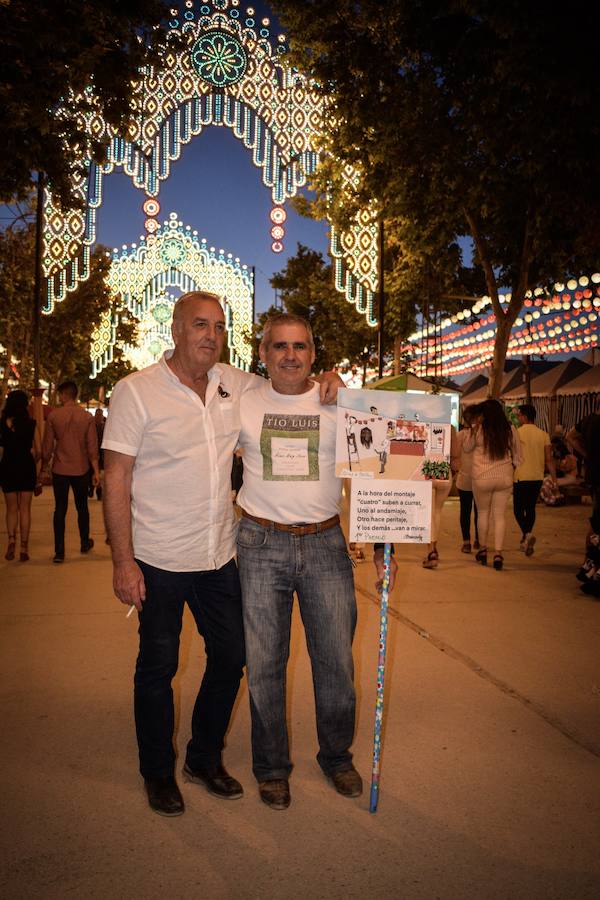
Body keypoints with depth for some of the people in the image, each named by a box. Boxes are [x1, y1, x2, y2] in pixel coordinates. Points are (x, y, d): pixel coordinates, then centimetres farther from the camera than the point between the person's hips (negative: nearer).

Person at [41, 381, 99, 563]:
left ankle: (59, 552, 1)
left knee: (60, 509, 3)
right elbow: (92, 446, -4)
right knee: (82, 507, 16)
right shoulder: (87, 417, -4)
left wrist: (44, 466, 12)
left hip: (60, 469, -1)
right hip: (80, 469, 1)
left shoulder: (53, 416, -6)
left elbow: (47, 445, -2)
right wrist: (96, 470, 2)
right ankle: (85, 543, 29)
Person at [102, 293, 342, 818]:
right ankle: (158, 772, 33)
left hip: (221, 556, 5)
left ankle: (205, 760, 37)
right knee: (158, 667, 10)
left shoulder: (236, 384, 3)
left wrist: (325, 381, -3)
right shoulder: (137, 391, -9)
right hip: (160, 559, -4)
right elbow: (115, 479, -10)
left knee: (231, 657, 14)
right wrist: (123, 561, -15)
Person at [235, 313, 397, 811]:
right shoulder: (242, 405, 3)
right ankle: (271, 767, 29)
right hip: (261, 545, 0)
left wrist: (381, 547, -1)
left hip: (325, 545, 0)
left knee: (336, 661, 8)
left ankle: (337, 756, 34)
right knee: (264, 664, 8)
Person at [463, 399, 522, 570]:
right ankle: (498, 553, 0)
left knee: (483, 513, 14)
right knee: (500, 515, 6)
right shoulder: (511, 430, -1)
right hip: (504, 477, 2)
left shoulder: (478, 430, -8)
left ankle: (483, 549, 23)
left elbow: (466, 448, 9)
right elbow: (517, 455, 7)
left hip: (482, 478, -1)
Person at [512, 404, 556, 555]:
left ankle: (527, 533, -20)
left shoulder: (517, 433, -8)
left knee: (518, 509, 3)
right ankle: (526, 540, 21)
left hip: (521, 476, -5)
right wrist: (554, 478, 6)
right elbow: (549, 459, 2)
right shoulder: (543, 434, 5)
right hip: (538, 477, 5)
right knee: (530, 508, 16)